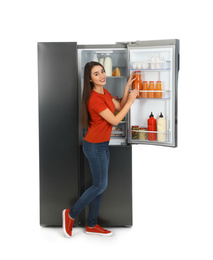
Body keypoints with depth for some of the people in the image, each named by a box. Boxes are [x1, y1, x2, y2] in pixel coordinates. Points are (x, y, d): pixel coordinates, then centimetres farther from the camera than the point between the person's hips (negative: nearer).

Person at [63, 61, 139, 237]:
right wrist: (130, 101, -14)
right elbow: (115, 120, -21)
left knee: (100, 185, 13)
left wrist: (127, 87, 3)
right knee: (100, 185, -1)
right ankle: (71, 214, 16)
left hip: (103, 144, 9)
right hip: (95, 146, -9)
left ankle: (92, 225, 23)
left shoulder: (105, 92, 6)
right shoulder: (94, 99, -24)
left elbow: (119, 107, 12)